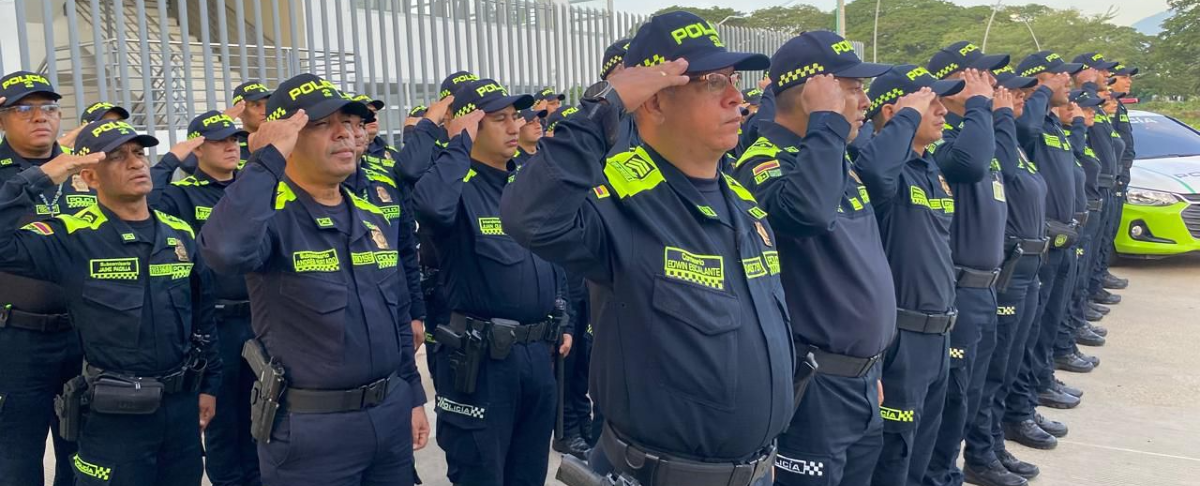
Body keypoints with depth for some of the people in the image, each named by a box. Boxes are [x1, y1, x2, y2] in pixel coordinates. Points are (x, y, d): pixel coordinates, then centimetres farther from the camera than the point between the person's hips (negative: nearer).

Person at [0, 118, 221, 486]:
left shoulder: (180, 233, 4)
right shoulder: (73, 237, -10)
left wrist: (209, 384, 12)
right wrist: (39, 179, -23)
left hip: (182, 404, 4)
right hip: (115, 414, -4)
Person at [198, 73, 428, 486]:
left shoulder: (375, 219, 8)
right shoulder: (271, 216, -13)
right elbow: (225, 250, -37)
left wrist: (413, 397, 15)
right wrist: (267, 160, -26)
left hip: (391, 412, 6)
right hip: (311, 426, -6)